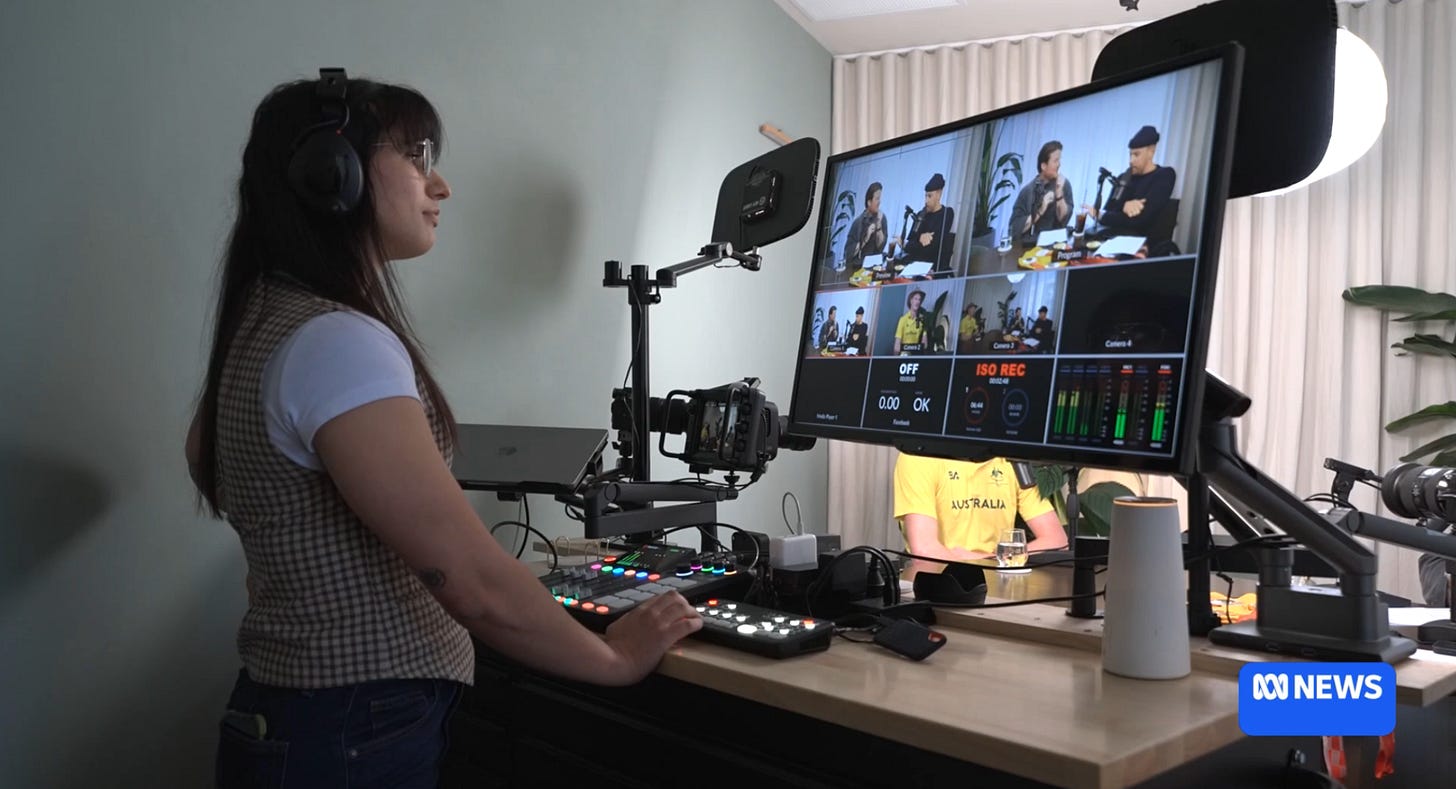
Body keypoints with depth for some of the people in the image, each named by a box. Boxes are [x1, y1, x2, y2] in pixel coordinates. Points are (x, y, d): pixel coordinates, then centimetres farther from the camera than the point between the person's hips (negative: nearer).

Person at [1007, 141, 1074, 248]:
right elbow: (1015, 227, -11)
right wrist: (1040, 211, -19)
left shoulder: (1064, 184, 2)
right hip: (1030, 246, -2)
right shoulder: (1028, 190, -7)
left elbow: (1064, 220, -3)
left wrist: (1059, 193, -14)